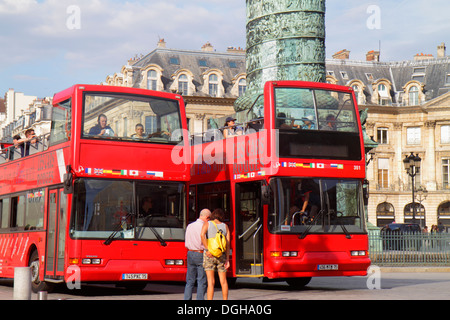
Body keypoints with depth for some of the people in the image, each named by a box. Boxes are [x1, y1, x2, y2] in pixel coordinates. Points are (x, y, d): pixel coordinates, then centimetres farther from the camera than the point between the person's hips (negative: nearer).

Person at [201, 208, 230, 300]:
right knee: (223, 281, 14)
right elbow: (228, 243, 2)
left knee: (211, 282, -6)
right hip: (221, 255, 2)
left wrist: (208, 250, -17)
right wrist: (227, 259, 2)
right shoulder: (225, 226, 8)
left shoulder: (207, 224, 3)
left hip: (209, 255, -2)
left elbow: (202, 235, -18)